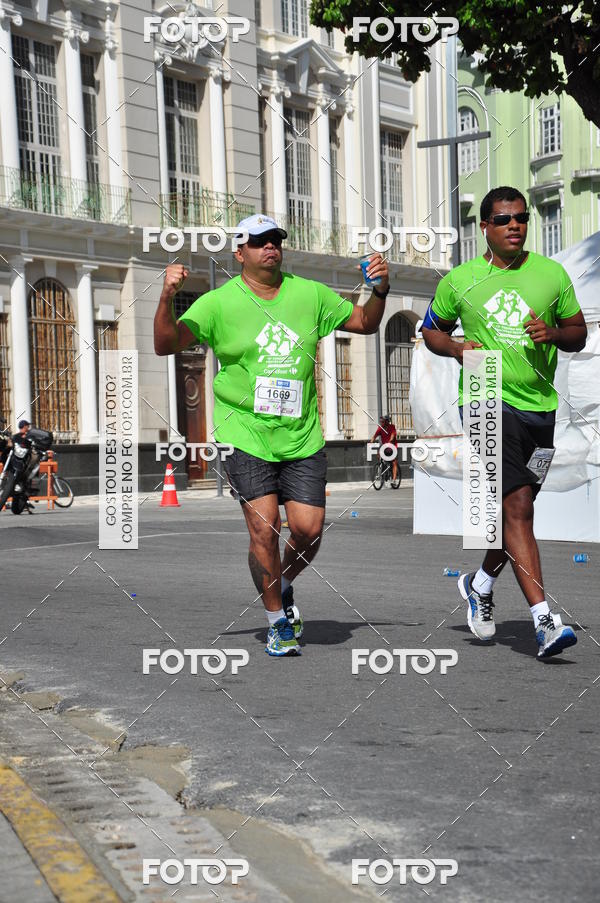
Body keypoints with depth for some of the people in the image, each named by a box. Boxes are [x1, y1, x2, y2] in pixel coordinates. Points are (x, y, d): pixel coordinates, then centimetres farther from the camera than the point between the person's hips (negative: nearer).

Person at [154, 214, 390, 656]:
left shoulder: (310, 294, 8)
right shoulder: (219, 302, -3)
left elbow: (365, 322, 17)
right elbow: (166, 345, -9)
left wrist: (380, 290, -2)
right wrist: (167, 298, -26)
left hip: (302, 436, 3)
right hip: (246, 434, -3)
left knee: (308, 529, -3)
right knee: (264, 528, -10)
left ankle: (283, 588, 30)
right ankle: (278, 621, 10)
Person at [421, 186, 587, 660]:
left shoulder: (552, 274, 7)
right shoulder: (459, 281, 3)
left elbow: (579, 335, 13)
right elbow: (432, 331, 15)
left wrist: (554, 333, -10)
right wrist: (457, 348, -6)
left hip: (539, 406, 4)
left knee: (515, 508, 15)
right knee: (517, 506, -15)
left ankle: (481, 582, 41)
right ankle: (544, 619, -18)